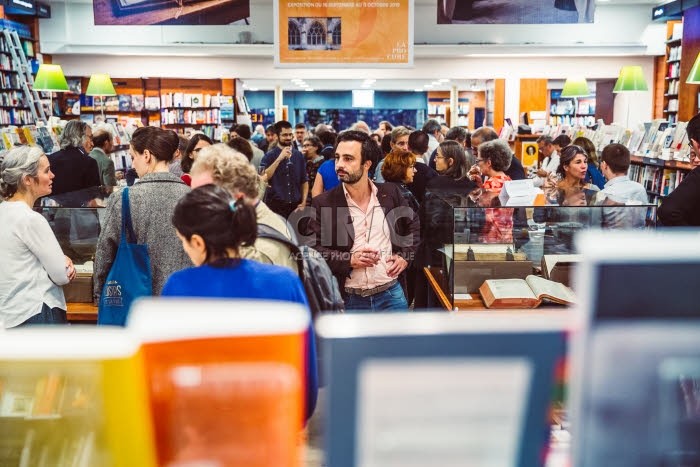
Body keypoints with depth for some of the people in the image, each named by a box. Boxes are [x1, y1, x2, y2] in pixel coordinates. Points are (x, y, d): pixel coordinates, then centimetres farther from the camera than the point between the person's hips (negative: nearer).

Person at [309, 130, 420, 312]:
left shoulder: (390, 193, 4)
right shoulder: (322, 203, -4)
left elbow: (413, 226, 18)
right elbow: (313, 249, -6)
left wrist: (405, 256, 4)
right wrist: (349, 260, -18)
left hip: (391, 294, 2)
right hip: (348, 299, -2)